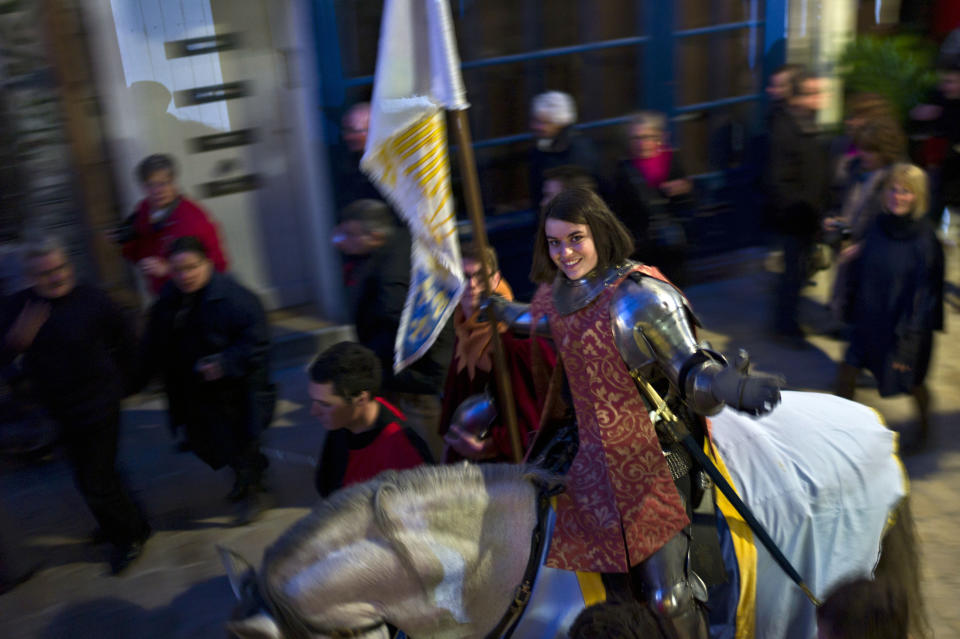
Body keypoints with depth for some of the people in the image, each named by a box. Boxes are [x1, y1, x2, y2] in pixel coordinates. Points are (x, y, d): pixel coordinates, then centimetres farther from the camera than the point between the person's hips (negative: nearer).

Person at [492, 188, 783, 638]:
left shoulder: (642, 297, -19)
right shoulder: (559, 290, 3)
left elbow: (690, 368, -23)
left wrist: (726, 385, -45)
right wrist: (502, 310, 44)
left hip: (650, 454, -7)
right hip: (586, 440, 7)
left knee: (665, 596, -9)